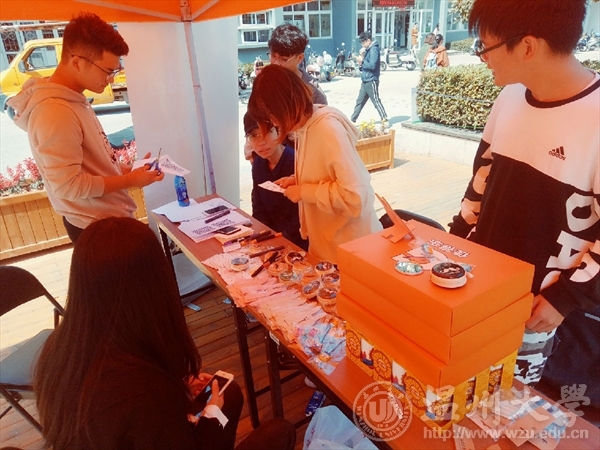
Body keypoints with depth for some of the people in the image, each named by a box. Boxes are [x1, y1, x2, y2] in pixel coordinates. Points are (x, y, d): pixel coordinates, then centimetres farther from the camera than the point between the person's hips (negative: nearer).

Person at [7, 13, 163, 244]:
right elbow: (68, 185, -26)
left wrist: (129, 170, 3)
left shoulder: (73, 101, 6)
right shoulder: (54, 113, -24)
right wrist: (131, 180, -19)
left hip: (110, 216, 9)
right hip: (98, 227, -9)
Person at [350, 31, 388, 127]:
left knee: (376, 101, -6)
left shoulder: (374, 49, -14)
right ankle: (352, 120, 21)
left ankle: (385, 120, -1)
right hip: (365, 81, 9)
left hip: (371, 81, -9)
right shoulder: (368, 49, 14)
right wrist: (361, 62, -1)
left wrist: (362, 61, -13)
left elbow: (372, 65, -23)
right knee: (359, 101, 13)